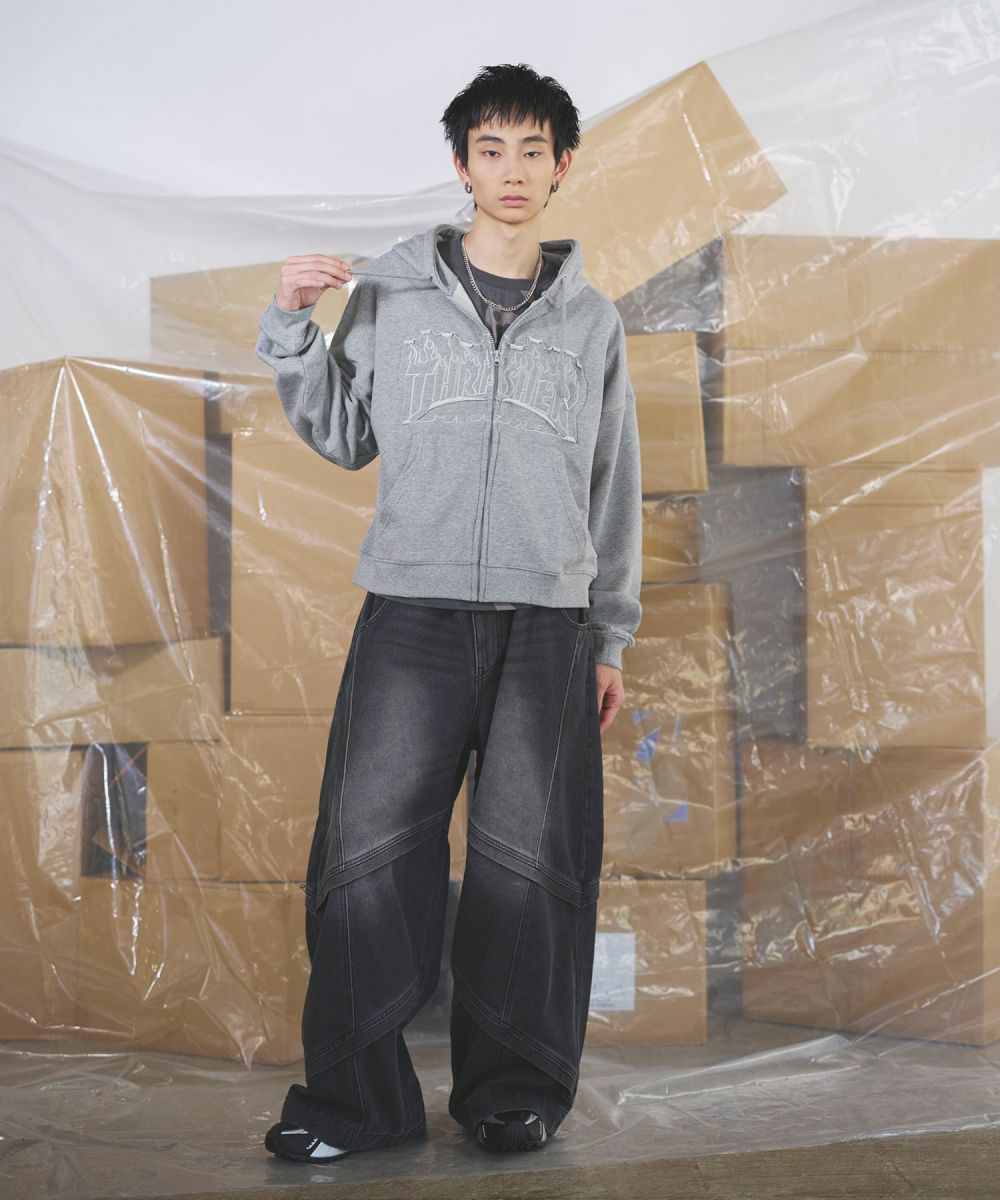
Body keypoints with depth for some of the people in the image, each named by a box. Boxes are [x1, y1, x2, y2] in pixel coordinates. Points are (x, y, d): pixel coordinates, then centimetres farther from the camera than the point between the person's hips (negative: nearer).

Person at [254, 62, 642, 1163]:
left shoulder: (591, 320, 15)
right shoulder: (392, 290, 11)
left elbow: (613, 491, 16)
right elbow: (344, 438, 12)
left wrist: (610, 636, 13)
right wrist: (293, 330, -1)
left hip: (547, 623, 1)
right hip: (411, 610, -1)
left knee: (529, 863, 0)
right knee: (368, 850, -5)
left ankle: (515, 1091, 13)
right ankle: (353, 1098, 5)